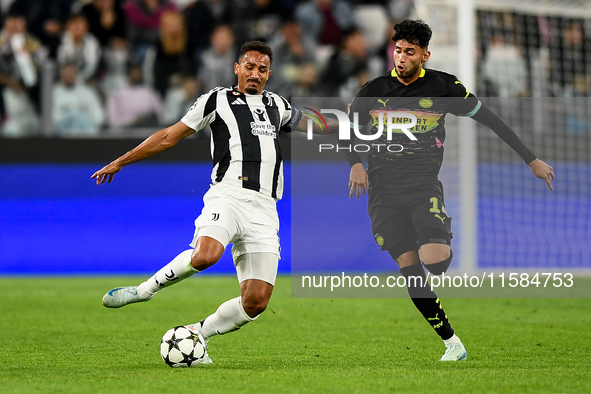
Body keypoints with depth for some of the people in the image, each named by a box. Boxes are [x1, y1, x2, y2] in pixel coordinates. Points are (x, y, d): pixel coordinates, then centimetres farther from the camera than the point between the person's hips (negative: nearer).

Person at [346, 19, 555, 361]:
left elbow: (489, 120, 5)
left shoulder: (444, 86, -2)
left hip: (424, 186, -2)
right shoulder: (375, 90, 2)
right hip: (384, 190, 2)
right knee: (410, 271, -6)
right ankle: (452, 342, 5)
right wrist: (356, 164, -6)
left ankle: (441, 246, 13)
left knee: (434, 262, -25)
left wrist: (531, 159, 5)